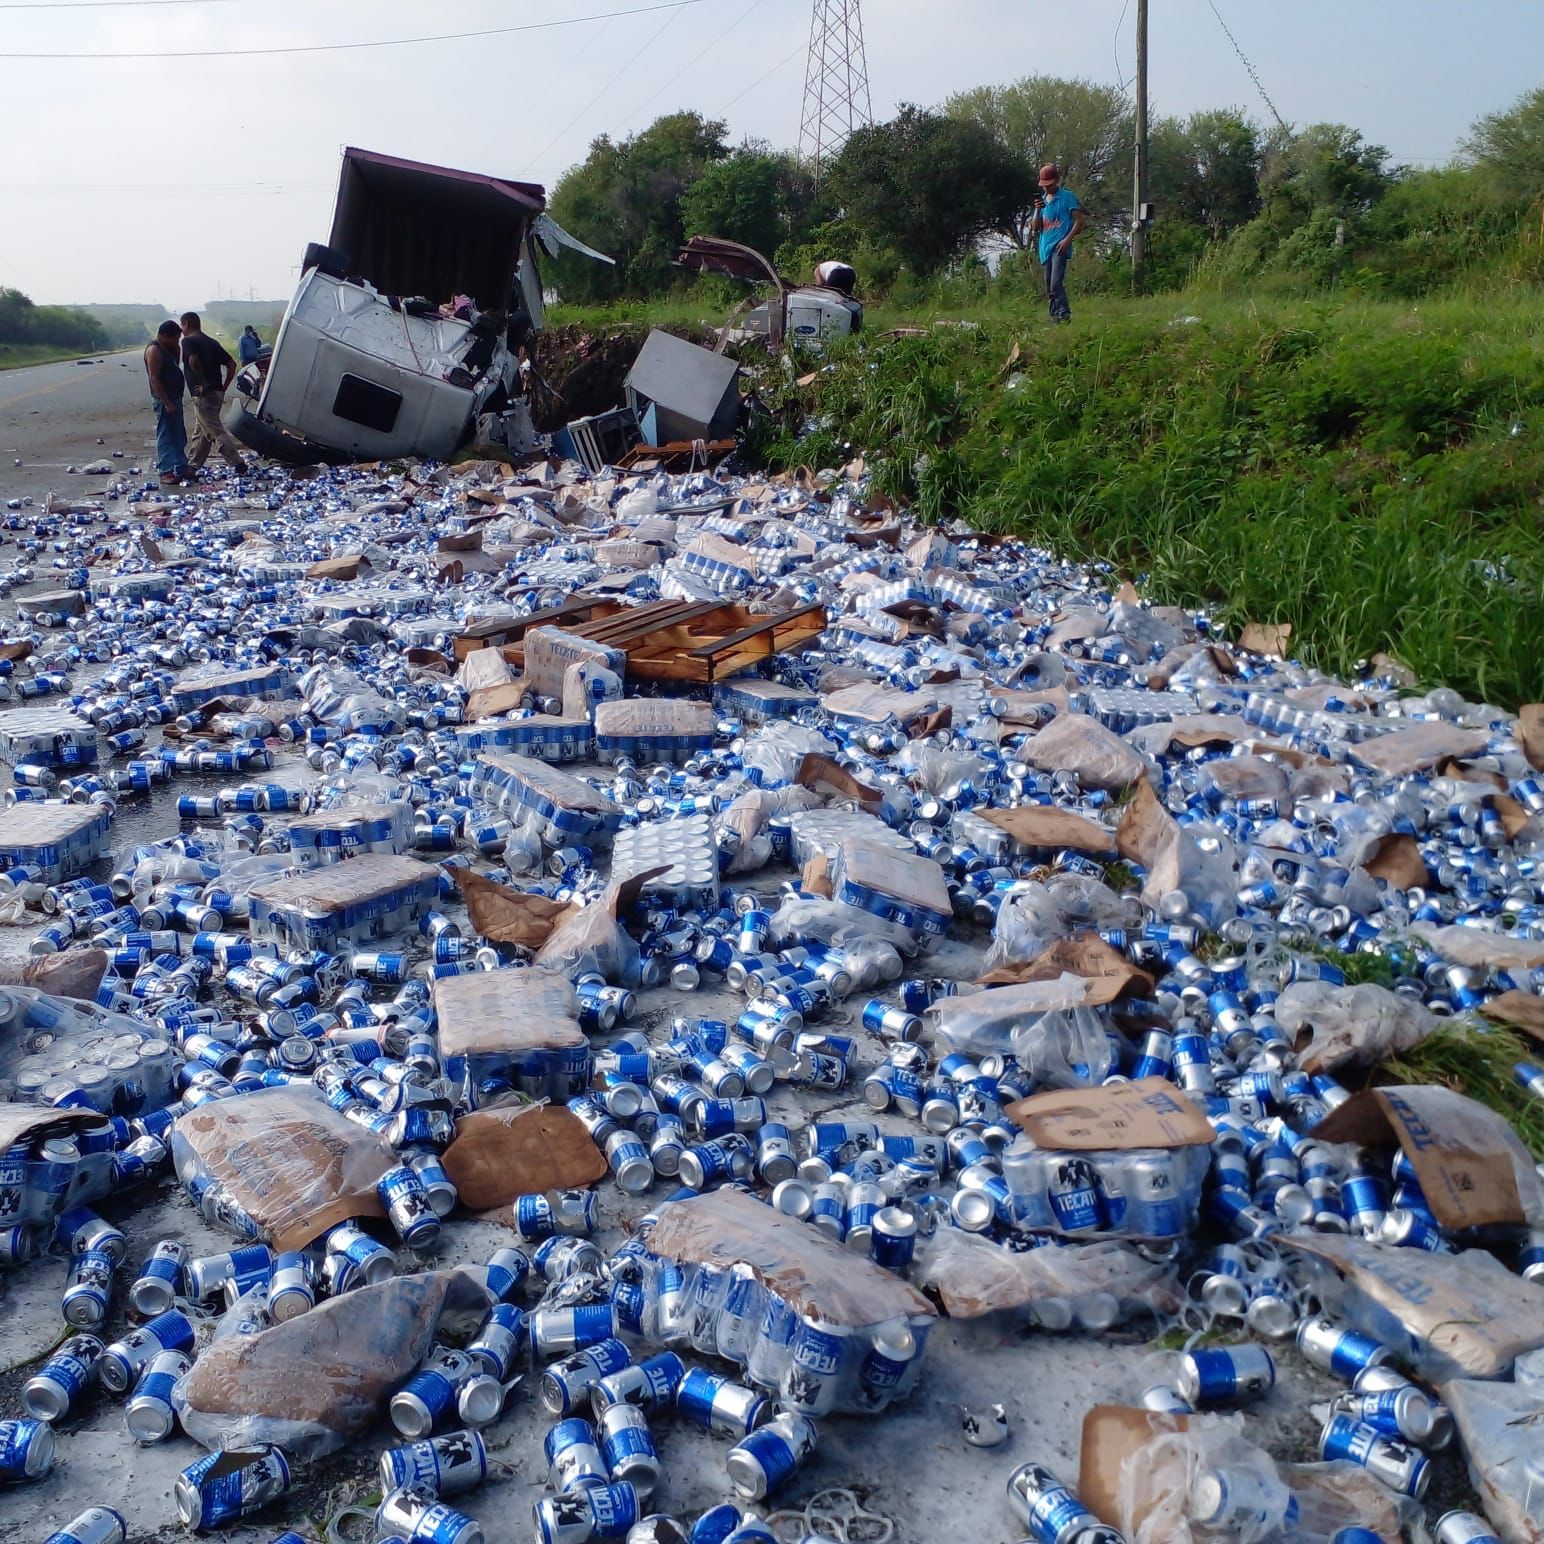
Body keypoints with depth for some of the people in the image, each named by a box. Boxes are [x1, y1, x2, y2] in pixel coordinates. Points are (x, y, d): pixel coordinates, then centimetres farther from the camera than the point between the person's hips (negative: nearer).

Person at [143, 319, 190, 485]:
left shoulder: (166, 348, 14)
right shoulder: (154, 350, -16)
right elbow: (155, 379, -22)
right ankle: (167, 472, -7)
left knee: (179, 436, 13)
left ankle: (181, 468, 19)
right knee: (166, 436, -7)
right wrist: (167, 403, -24)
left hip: (174, 398, 10)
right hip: (164, 400, -10)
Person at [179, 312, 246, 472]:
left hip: (203, 395, -9)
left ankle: (238, 464, -13)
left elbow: (193, 361, -27)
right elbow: (231, 364, 13)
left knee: (217, 432, -7)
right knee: (200, 432, 16)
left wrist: (204, 384, -18)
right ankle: (192, 466, 23)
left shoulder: (188, 341, -7)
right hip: (217, 393, 9)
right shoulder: (212, 342, 17)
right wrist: (223, 388, 11)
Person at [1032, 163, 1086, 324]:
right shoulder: (1042, 200, 17)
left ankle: (1064, 315, -18)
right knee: (1049, 288, 8)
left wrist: (1067, 239, -16)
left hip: (1060, 246, -7)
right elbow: (1036, 228, 15)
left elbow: (1079, 221, -4)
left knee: (1056, 284, -20)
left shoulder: (1068, 196, 0)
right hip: (1045, 247, 7)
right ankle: (1054, 316, 14)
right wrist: (1038, 210, -2)